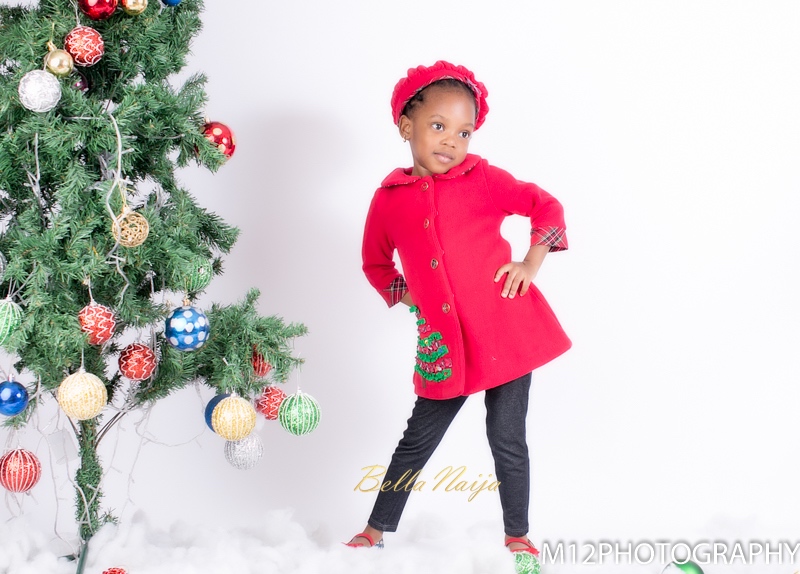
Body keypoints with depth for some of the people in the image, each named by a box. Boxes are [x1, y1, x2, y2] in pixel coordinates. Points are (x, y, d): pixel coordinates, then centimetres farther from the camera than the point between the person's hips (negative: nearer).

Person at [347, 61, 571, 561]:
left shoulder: (482, 178, -2)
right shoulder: (390, 199, 3)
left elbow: (546, 205, 8)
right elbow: (376, 262, 20)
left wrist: (532, 261, -2)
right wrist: (403, 294, 5)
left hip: (508, 331, -1)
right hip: (443, 346, 2)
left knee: (507, 439, 5)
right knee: (419, 440, 10)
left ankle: (518, 538, 23)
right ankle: (375, 533, 26)